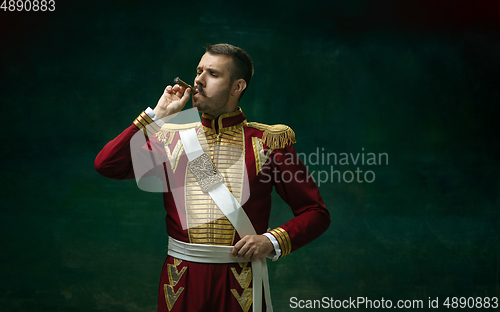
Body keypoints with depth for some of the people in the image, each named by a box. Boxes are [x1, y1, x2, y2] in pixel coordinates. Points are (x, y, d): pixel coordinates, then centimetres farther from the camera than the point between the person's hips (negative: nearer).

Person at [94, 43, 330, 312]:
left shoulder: (268, 141, 0)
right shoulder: (173, 139, 6)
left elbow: (316, 213, 2)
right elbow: (107, 165, -5)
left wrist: (272, 241, -15)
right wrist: (158, 115, -3)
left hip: (241, 287, -1)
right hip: (181, 282, 2)